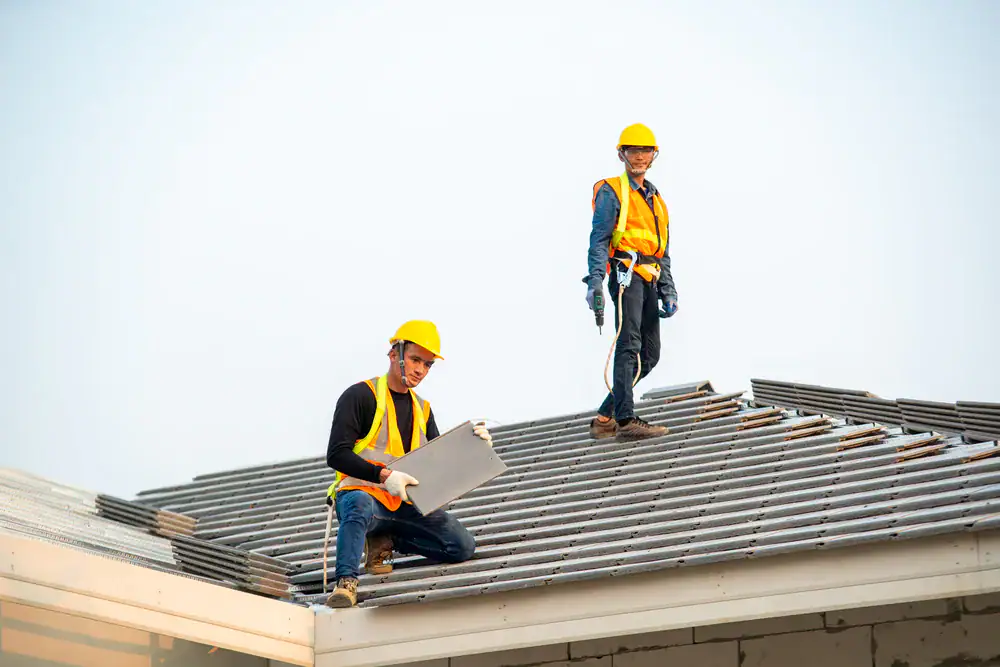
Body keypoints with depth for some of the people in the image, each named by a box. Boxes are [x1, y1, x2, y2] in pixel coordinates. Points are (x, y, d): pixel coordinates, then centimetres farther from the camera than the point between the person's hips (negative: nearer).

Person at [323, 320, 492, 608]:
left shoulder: (422, 409, 17)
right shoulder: (360, 396, -4)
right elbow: (337, 455, -14)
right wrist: (384, 476, -26)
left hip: (404, 503, 6)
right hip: (361, 492, -6)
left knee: (463, 547, -11)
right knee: (359, 505, -43)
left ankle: (385, 540, 5)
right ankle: (346, 581, -39)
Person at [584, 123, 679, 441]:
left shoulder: (656, 199, 25)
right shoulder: (612, 191, 3)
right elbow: (599, 239, -7)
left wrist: (668, 291, 17)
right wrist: (595, 281, -20)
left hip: (650, 280, 8)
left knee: (649, 355, 5)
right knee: (629, 346, -17)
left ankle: (606, 417, 11)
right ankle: (626, 420, -23)